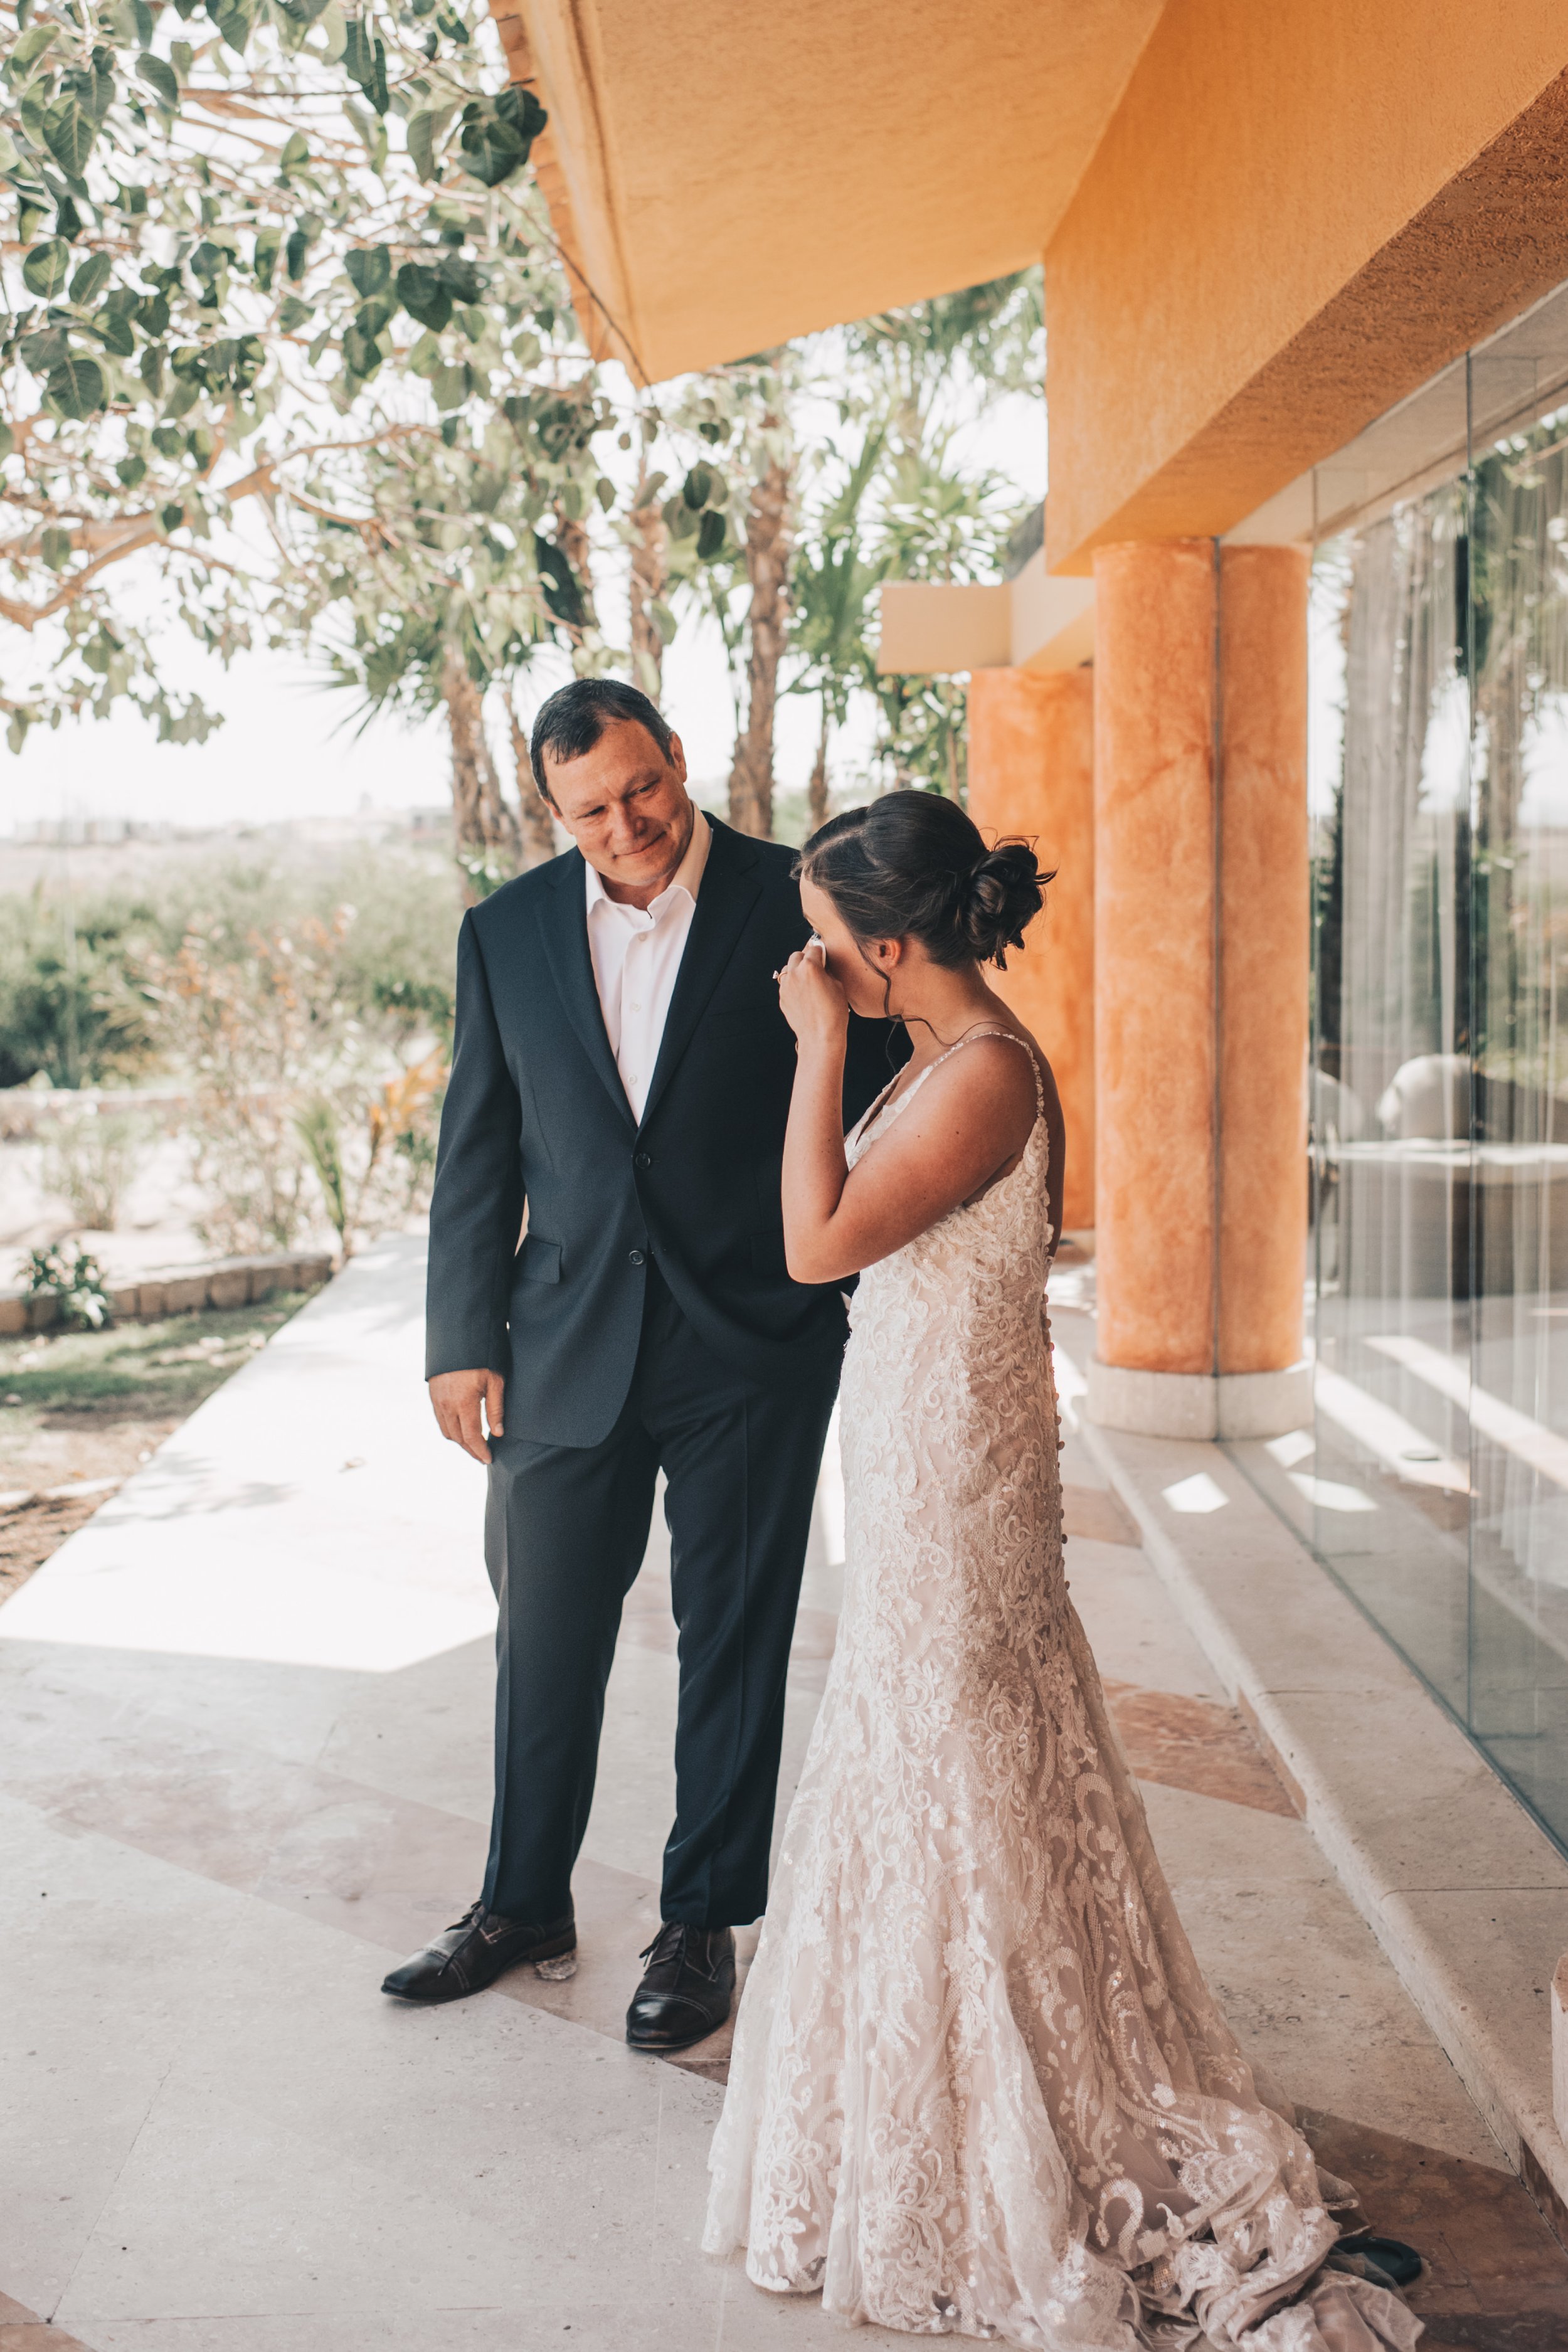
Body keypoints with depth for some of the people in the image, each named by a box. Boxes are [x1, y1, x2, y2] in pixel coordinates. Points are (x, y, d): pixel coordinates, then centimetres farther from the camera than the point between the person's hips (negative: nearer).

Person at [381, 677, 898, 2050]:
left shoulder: (795, 906, -6)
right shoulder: (508, 932, 4)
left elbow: (882, 1106, -4)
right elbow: (479, 1153, 7)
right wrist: (464, 1341, 5)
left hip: (751, 1345, -3)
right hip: (568, 1346, 3)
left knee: (733, 1644, 10)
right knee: (544, 1636, 14)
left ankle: (703, 1924, 28)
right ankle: (526, 1901, 35)